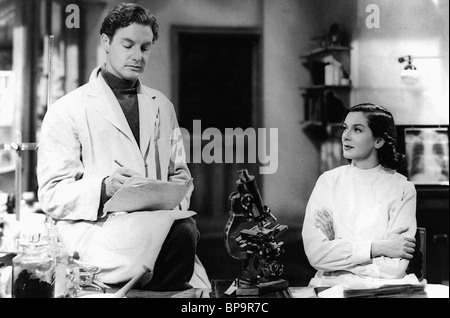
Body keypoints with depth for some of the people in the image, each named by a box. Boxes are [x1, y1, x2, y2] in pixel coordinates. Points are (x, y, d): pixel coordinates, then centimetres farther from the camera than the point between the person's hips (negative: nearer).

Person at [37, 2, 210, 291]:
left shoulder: (162, 107, 21)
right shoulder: (66, 111, 4)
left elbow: (178, 171, 27)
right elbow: (52, 195, -2)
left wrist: (180, 183, 2)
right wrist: (104, 188, -21)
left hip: (157, 222, 5)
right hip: (96, 225, -4)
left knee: (185, 231, -33)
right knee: (180, 234, -34)